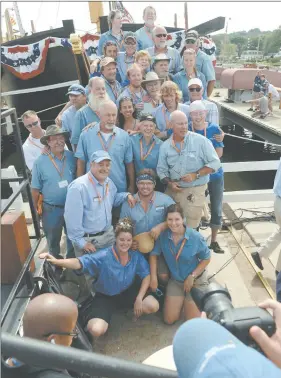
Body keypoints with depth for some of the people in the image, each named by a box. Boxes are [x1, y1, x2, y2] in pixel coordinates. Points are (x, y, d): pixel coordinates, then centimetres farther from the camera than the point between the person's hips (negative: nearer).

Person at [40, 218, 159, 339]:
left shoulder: (136, 256, -13)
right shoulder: (104, 256, -24)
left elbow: (147, 276, -6)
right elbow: (80, 263, -36)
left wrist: (139, 299, -17)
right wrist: (56, 261, -53)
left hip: (127, 292, 3)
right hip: (105, 296, -3)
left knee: (153, 306, -18)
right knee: (96, 330, -25)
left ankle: (135, 311, 17)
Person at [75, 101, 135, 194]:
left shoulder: (124, 136, 1)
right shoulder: (86, 135, -3)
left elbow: (129, 163, 6)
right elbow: (81, 162, 2)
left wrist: (132, 186, 7)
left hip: (119, 189, 1)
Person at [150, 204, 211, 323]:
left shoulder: (195, 237, -24)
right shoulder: (163, 236, -16)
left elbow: (206, 258, -11)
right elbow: (153, 254, -1)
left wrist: (192, 277, -16)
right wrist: (153, 277, -7)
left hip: (196, 281, -3)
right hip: (175, 280, 3)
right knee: (169, 320, 8)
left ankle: (188, 302, 33)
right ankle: (181, 301, 35)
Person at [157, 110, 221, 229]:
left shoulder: (200, 141, -10)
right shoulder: (165, 146, 2)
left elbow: (215, 163, -8)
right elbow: (161, 169, 9)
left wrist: (196, 175, -18)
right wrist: (169, 183, -9)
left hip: (195, 191, -3)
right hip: (173, 190, 4)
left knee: (190, 227, 5)